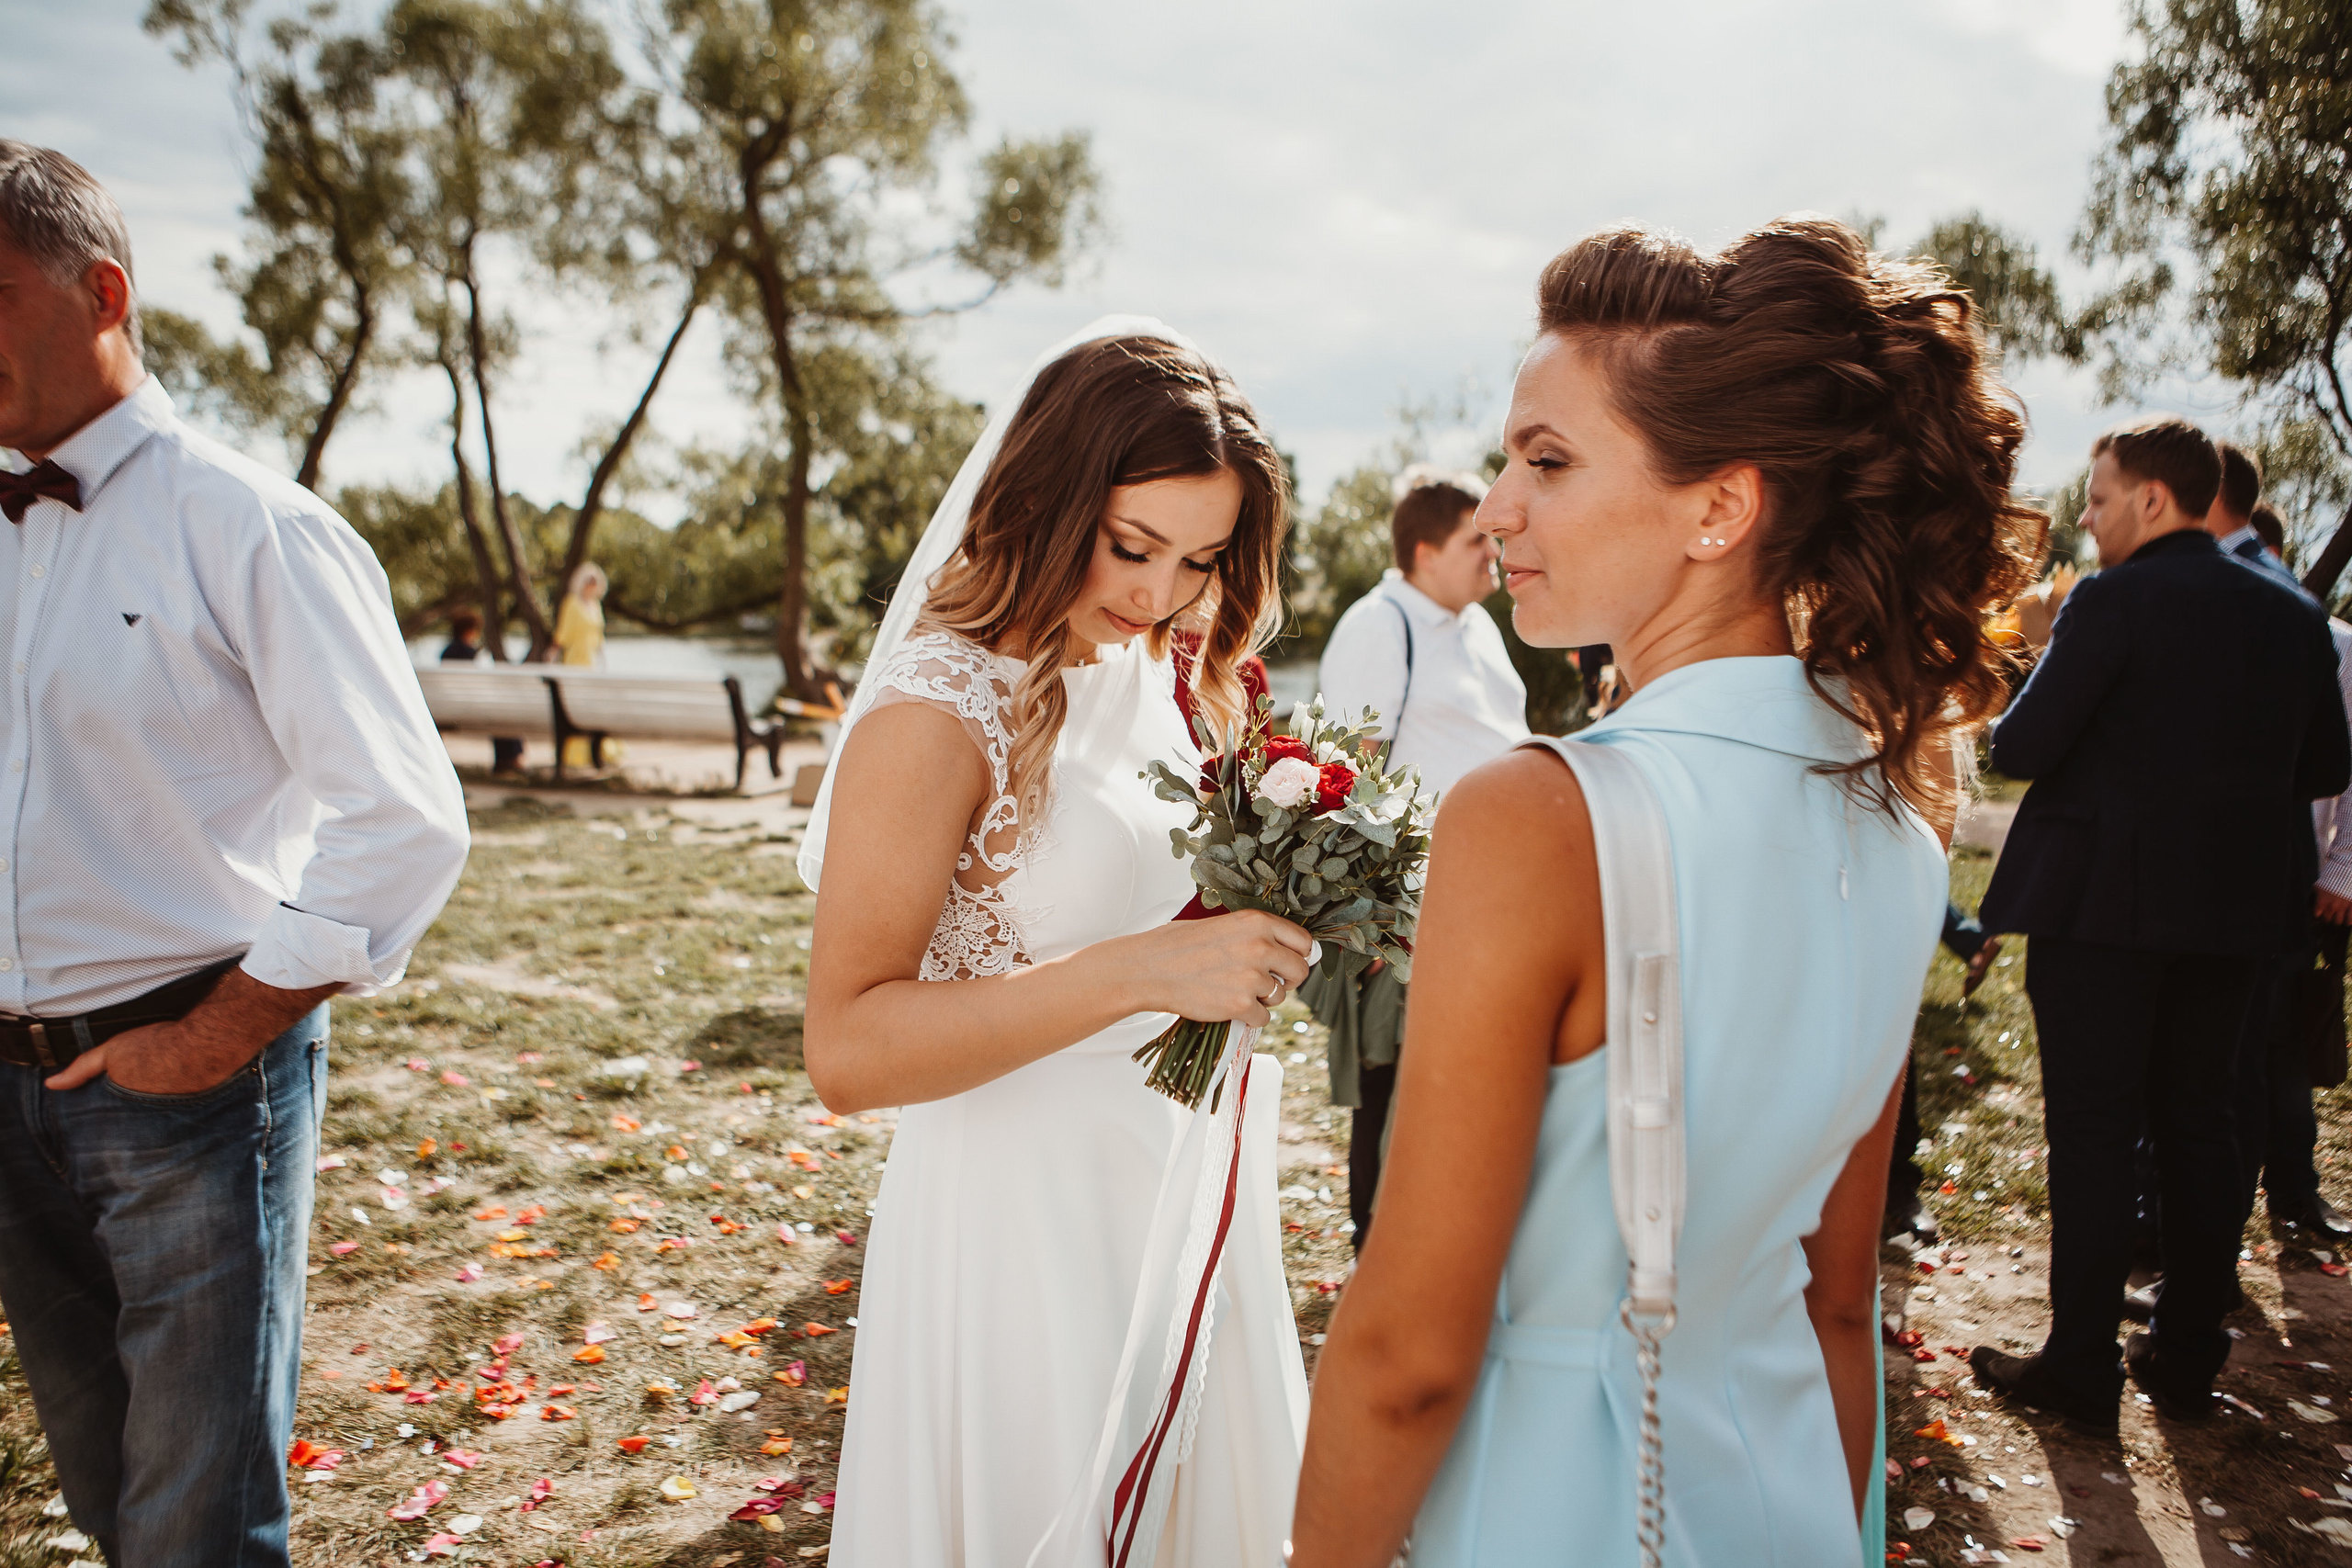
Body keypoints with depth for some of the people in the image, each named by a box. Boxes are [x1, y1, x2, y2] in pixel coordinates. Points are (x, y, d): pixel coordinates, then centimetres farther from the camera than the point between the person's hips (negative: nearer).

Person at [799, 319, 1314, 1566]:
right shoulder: (940, 709, -19)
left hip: (1179, 1212, 8)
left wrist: (1262, 909, 0)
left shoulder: (1149, 678, 5)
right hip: (1025, 1226, -7)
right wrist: (1139, 971, -31)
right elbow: (846, 1050, -24)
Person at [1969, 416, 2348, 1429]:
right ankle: (2187, 1361, 23)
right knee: (2198, 1124, 15)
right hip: (2235, 903, 6)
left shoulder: (2115, 599, -13)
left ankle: (2080, 1369, 6)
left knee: (2094, 1130, 0)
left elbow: (2020, 748, -16)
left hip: (2105, 898, -6)